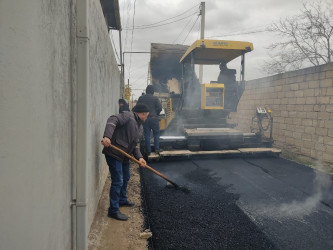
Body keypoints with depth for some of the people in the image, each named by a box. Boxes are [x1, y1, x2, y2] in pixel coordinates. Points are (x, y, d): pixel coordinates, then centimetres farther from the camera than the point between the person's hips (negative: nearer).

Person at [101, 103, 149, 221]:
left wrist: (139, 157, -4)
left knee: (125, 178, 24)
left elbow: (135, 144, 13)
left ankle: (122, 200, 45)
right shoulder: (128, 116, -10)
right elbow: (113, 120, -25)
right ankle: (113, 210, 4)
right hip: (114, 153, -10)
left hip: (125, 155, 10)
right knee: (118, 181, -7)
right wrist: (107, 136, -39)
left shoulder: (140, 127, 16)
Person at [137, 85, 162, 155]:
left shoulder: (141, 98, 3)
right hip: (154, 118, -2)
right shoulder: (155, 98, -5)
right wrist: (156, 114, 8)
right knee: (156, 133, 10)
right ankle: (157, 148, 5)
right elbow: (160, 108, -8)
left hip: (145, 118, 2)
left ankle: (148, 151, 8)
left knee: (146, 135, 6)